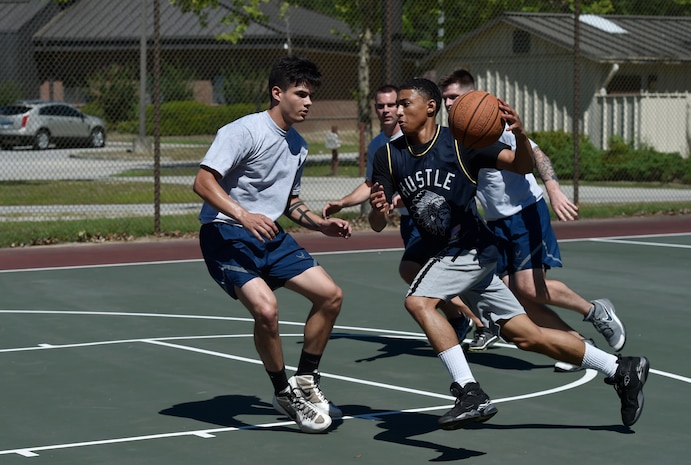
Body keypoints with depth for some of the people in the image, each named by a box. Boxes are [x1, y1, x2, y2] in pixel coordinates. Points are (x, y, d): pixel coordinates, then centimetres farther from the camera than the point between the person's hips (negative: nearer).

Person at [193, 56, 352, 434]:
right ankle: (284, 394, -4)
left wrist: (322, 224, 9)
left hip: (270, 236, 9)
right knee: (266, 308, -27)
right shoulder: (244, 131, -15)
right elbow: (203, 182, -22)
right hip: (226, 235, -9)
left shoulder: (298, 145, 12)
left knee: (330, 294, 1)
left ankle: (304, 384, 16)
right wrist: (242, 215, -35)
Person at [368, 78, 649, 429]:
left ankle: (470, 394, -28)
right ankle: (620, 369, 20)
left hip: (471, 248, -6)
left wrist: (520, 134, -36)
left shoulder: (462, 142, -13)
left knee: (417, 301, -28)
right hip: (448, 255, 6)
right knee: (525, 336, 8)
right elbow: (378, 225, -3)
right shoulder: (389, 156, 0)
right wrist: (378, 210, -27)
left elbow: (523, 166, -16)